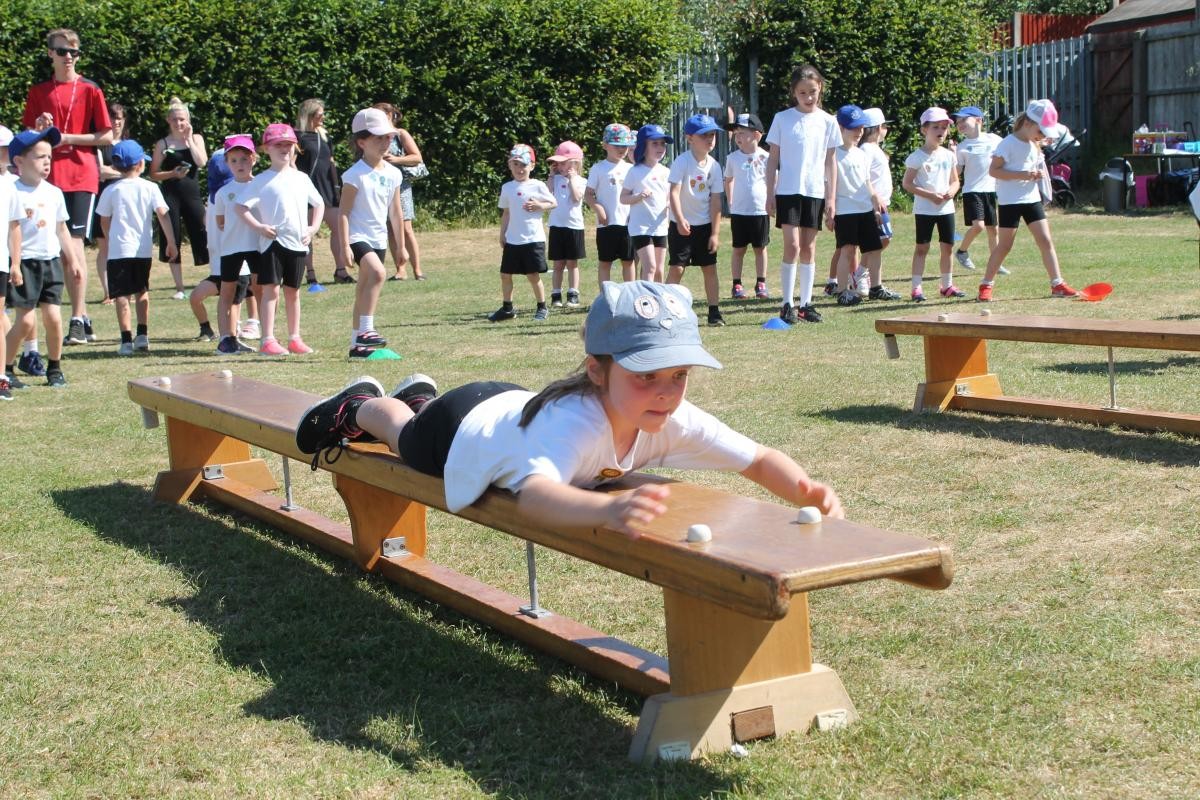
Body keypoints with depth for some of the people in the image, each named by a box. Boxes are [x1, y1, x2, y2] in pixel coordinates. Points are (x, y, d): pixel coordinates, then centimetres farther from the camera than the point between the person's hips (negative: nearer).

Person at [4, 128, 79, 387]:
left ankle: (54, 368, 15)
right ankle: (5, 368, 9)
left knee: (53, 317, 1)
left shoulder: (54, 193, 8)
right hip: (24, 262, -5)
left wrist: (72, 259, 21)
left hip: (51, 261, 5)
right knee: (25, 320, -6)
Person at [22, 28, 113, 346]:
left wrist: (68, 138, -10)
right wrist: (39, 129, -6)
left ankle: (77, 320, -9)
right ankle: (83, 318, 12)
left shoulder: (89, 90, 2)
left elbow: (107, 136, 0)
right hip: (50, 176, 4)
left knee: (73, 244, -10)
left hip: (81, 175, -4)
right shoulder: (38, 92, 12)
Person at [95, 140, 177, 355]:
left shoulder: (111, 190, 1)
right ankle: (142, 335, 16)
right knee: (142, 291, 18)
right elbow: (162, 214, -7)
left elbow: (104, 221, 7)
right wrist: (171, 242, -4)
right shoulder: (150, 188, 0)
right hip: (143, 249, 2)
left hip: (119, 249, -2)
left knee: (121, 295, -1)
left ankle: (127, 340, -7)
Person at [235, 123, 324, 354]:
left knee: (293, 291, 12)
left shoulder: (301, 178, 11)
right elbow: (241, 206, -7)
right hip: (273, 242, -4)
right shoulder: (261, 180, -2)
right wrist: (258, 227, -16)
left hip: (298, 243, 4)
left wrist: (314, 227, 7)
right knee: (271, 290, -7)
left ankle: (294, 338, 19)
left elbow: (319, 203, 20)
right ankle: (268, 340, -8)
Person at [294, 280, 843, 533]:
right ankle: (361, 405, 60)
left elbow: (760, 459, -31)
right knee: (405, 436, 31)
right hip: (460, 428, -6)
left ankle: (419, 395, 70)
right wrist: (608, 507, -88)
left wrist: (806, 490, -52)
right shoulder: (575, 422, -52)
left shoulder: (677, 420, -35)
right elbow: (533, 494, -70)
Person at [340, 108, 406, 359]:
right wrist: (344, 245, -19)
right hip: (358, 237, -7)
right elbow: (344, 212, -13)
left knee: (364, 291, 12)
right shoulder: (355, 175, -12)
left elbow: (396, 212, 16)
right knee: (378, 272, -30)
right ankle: (365, 330, -29)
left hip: (379, 239, 7)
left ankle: (357, 343, 19)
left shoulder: (393, 174, 8)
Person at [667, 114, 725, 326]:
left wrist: (715, 232, -4)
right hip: (681, 224, -4)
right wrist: (680, 220, -33)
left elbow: (715, 201, -1)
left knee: (710, 267, 6)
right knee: (677, 268, -6)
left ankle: (714, 312, 13)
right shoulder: (682, 162, -14)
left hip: (705, 225, 4)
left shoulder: (714, 165, -2)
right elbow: (674, 192, -21)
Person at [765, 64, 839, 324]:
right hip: (787, 190, -2)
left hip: (815, 192, 2)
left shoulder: (827, 121, 5)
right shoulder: (782, 119, 1)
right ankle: (787, 304, -4)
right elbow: (773, 159, 3)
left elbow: (831, 161, 8)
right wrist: (770, 194, -1)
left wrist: (831, 197, 3)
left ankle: (805, 304, 13)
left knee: (809, 249, 7)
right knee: (792, 246, -10)